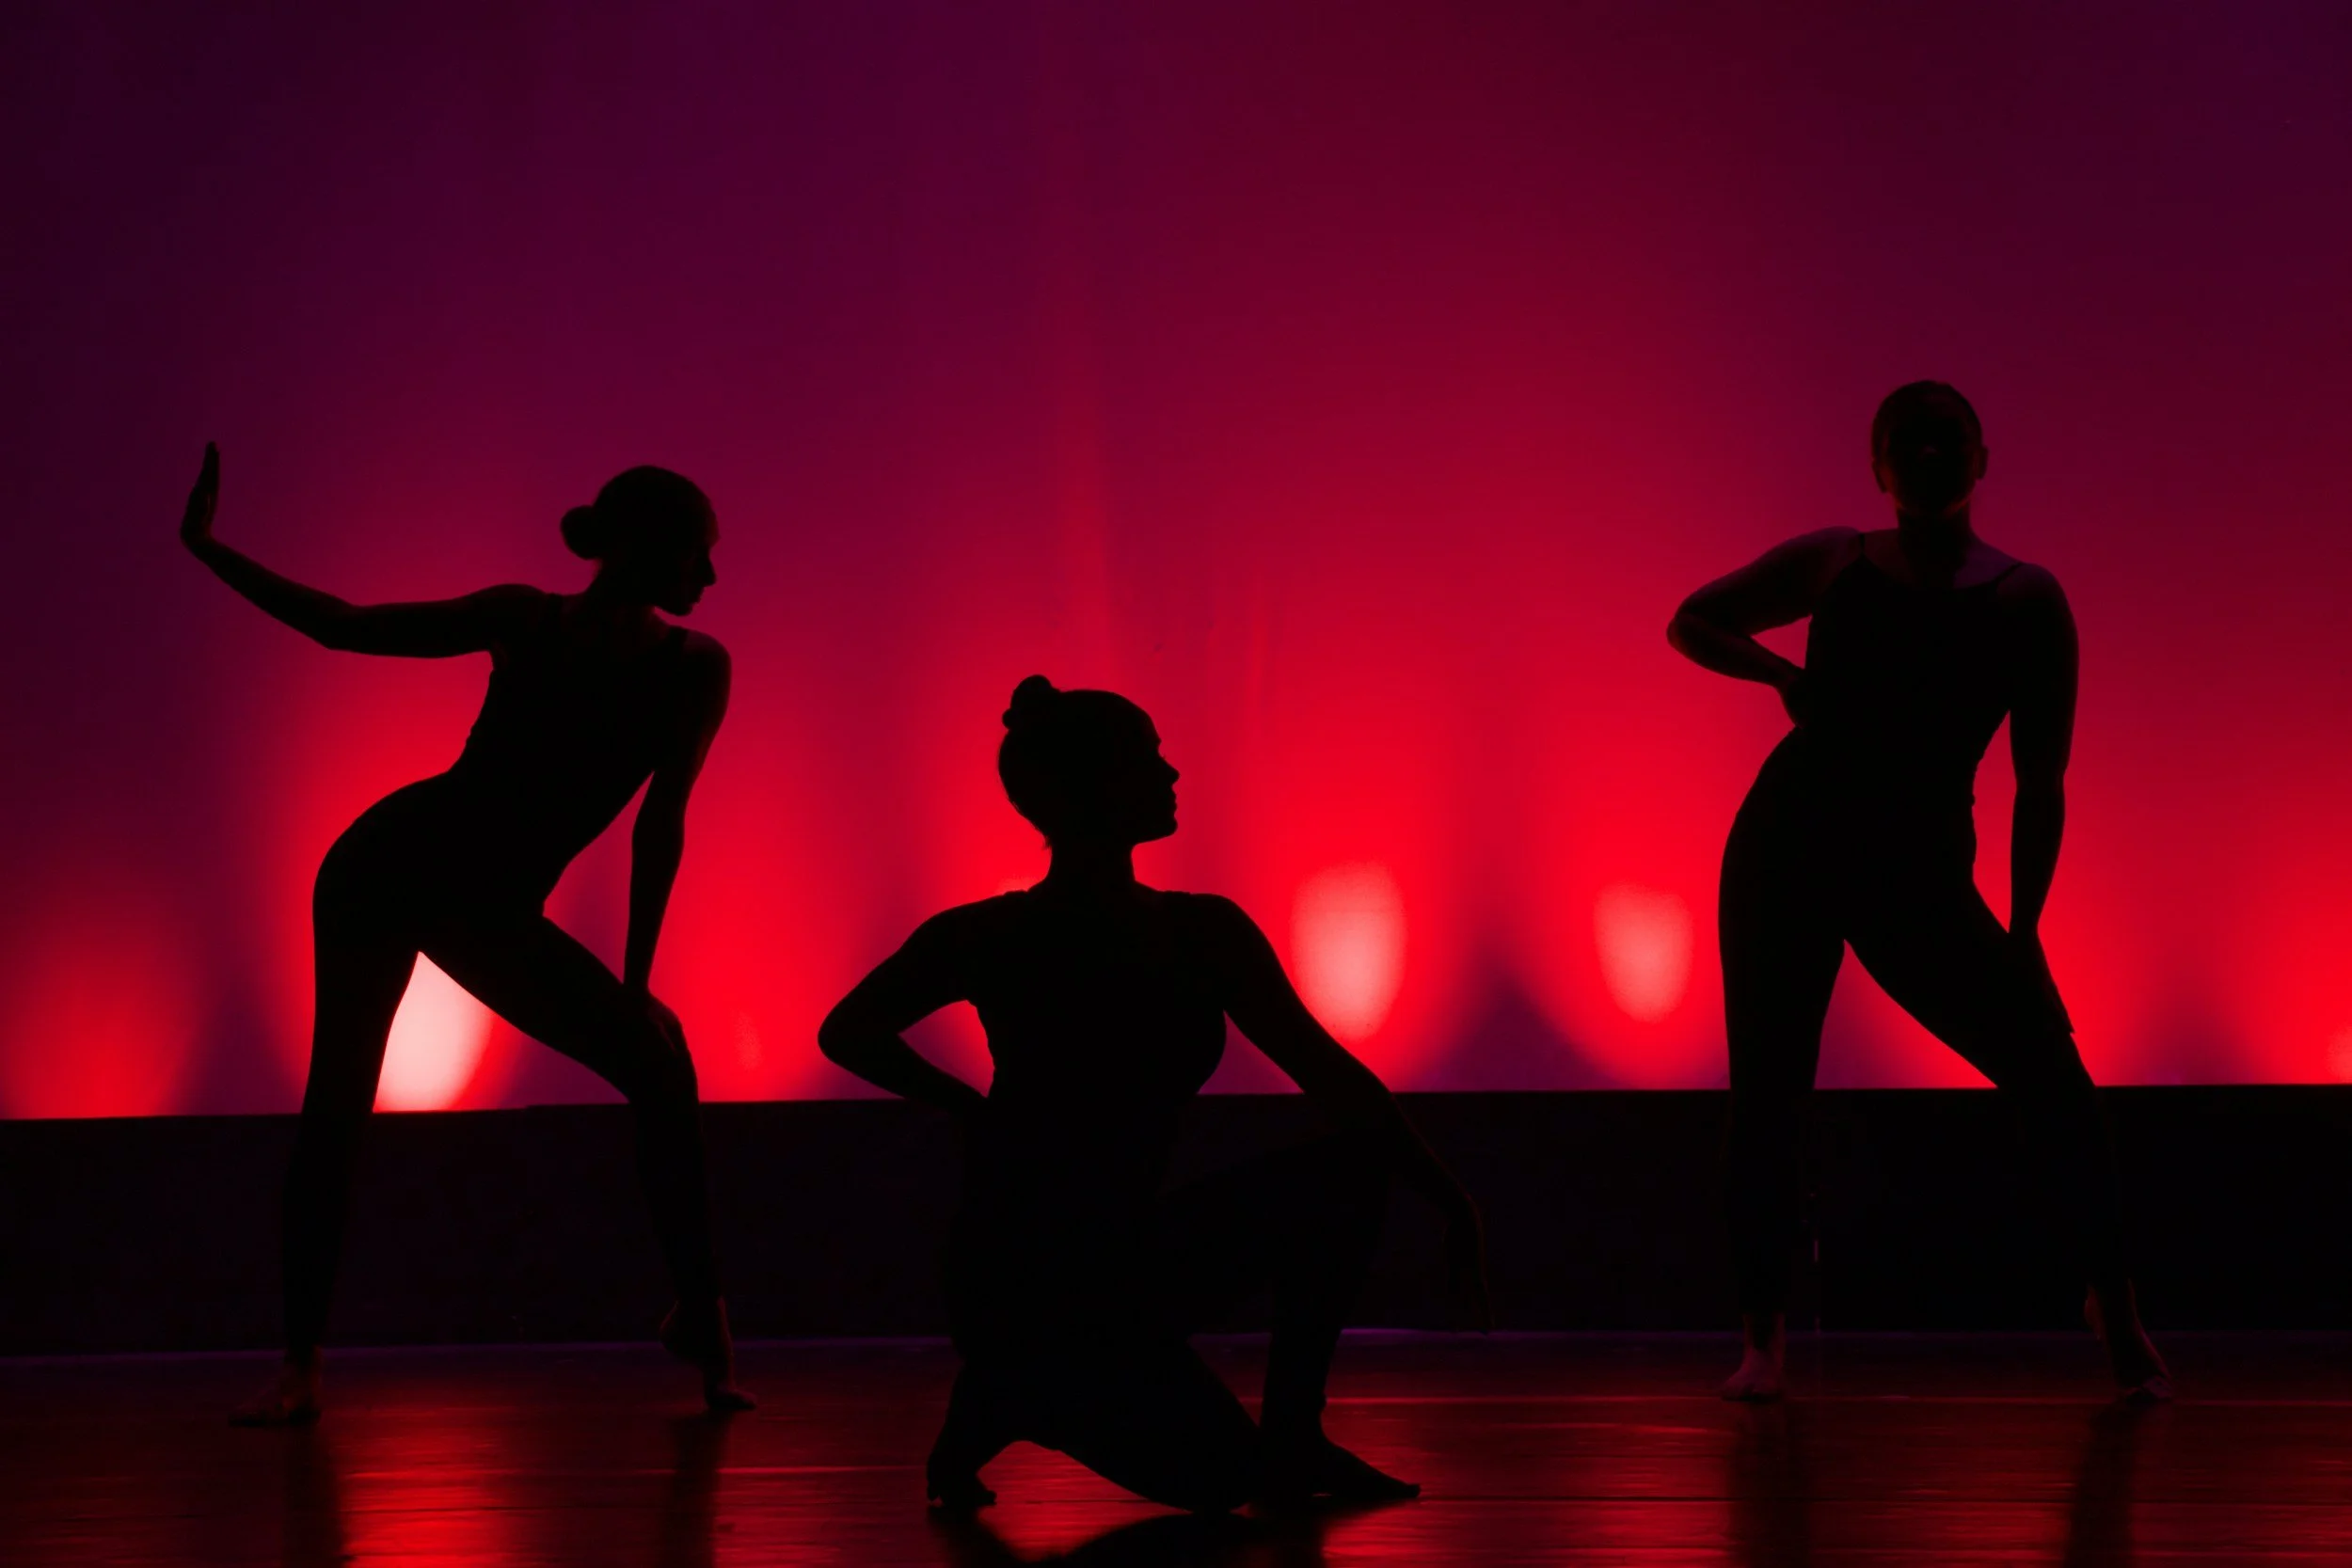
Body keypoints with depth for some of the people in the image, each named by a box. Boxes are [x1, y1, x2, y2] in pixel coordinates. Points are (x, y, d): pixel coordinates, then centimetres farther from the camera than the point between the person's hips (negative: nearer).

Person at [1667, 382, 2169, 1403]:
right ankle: (1763, 1337, 12)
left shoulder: (2027, 602, 4)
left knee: (2051, 1076, -11)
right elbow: (1693, 623, 19)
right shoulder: (1836, 563, 8)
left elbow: (2040, 780, 3)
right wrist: (1783, 676, 1)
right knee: (1766, 1095, -2)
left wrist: (2024, 926, -3)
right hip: (1787, 851, 1)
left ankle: (2113, 1301, 9)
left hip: (1919, 876, -1)